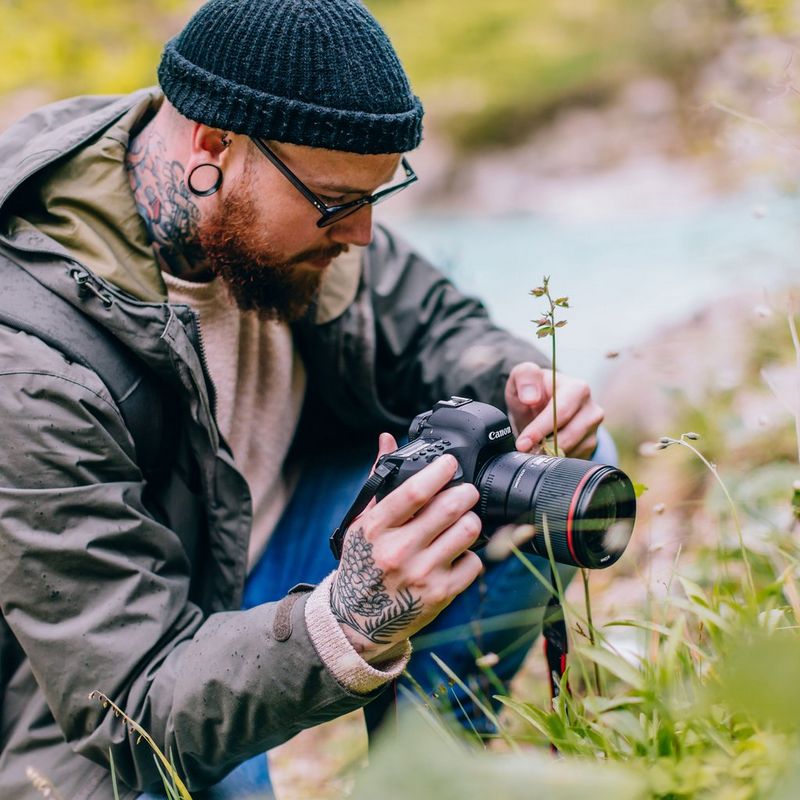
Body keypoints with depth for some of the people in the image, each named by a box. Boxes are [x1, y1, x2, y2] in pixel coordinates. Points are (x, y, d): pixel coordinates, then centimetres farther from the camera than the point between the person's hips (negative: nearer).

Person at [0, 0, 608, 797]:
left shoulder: (299, 188, -13)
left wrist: (521, 391, -18)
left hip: (273, 538, 6)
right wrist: (353, 620, -48)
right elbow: (134, 708, -31)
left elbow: (431, 326, 5)